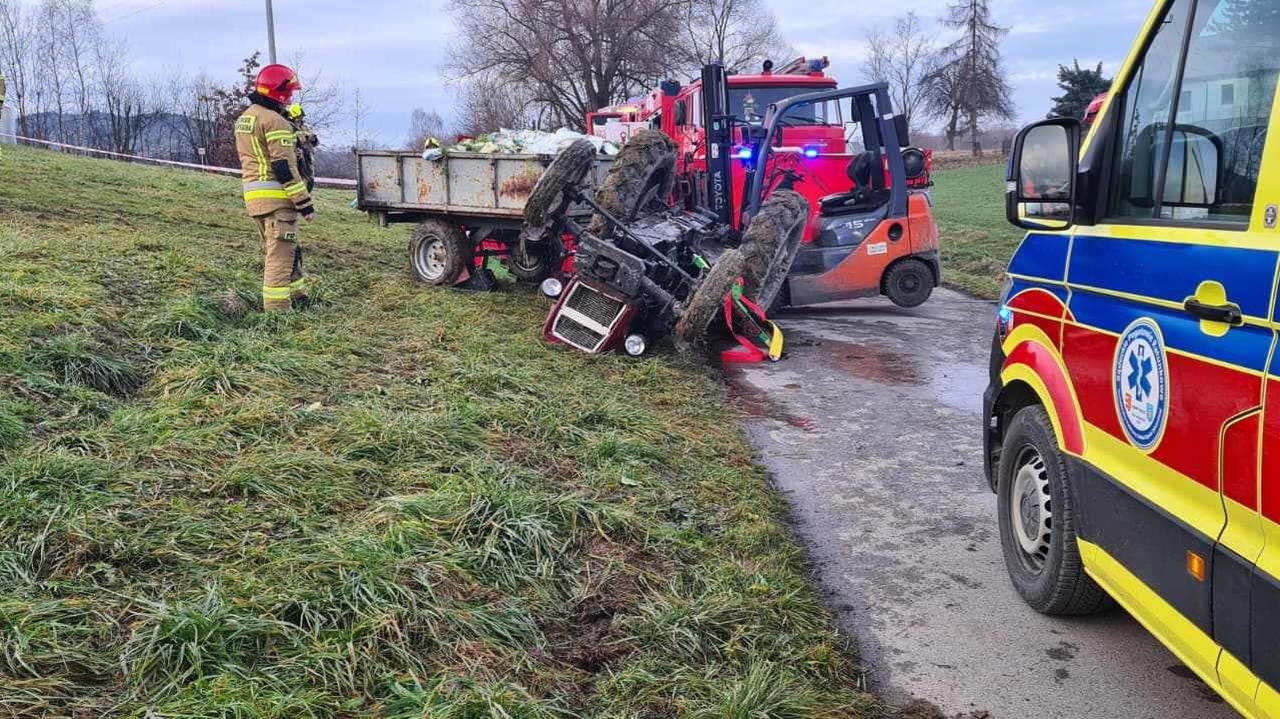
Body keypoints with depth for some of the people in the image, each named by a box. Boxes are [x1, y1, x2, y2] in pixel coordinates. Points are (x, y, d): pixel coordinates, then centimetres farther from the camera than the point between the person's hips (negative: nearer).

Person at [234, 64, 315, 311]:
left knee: (277, 251, 18)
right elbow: (284, 167, -19)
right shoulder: (275, 122, -14)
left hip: (253, 196, 10)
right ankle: (277, 309, -7)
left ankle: (299, 298, 28)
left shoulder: (244, 119, 16)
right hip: (277, 197, -10)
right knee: (280, 255, -7)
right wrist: (305, 203, -18)